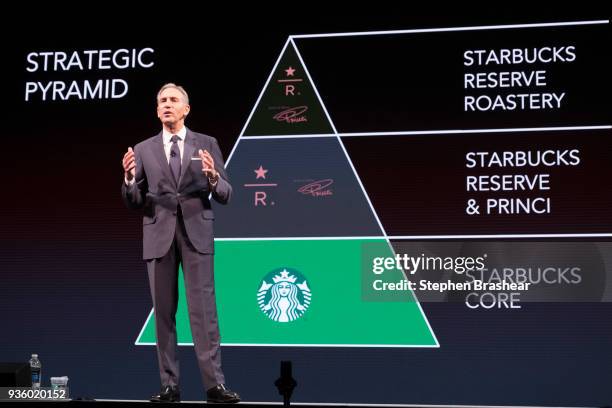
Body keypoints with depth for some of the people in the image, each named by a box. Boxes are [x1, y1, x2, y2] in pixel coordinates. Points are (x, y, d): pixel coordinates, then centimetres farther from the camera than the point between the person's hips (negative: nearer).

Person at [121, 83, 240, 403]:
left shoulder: (207, 144, 7)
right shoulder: (143, 150, 9)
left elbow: (225, 195, 3)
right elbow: (133, 203, 6)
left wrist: (213, 177, -18)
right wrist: (129, 177, -14)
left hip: (196, 235, -2)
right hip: (159, 237, 2)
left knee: (204, 311, -6)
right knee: (164, 313, 4)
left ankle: (214, 384, -5)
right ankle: (170, 386, 10)